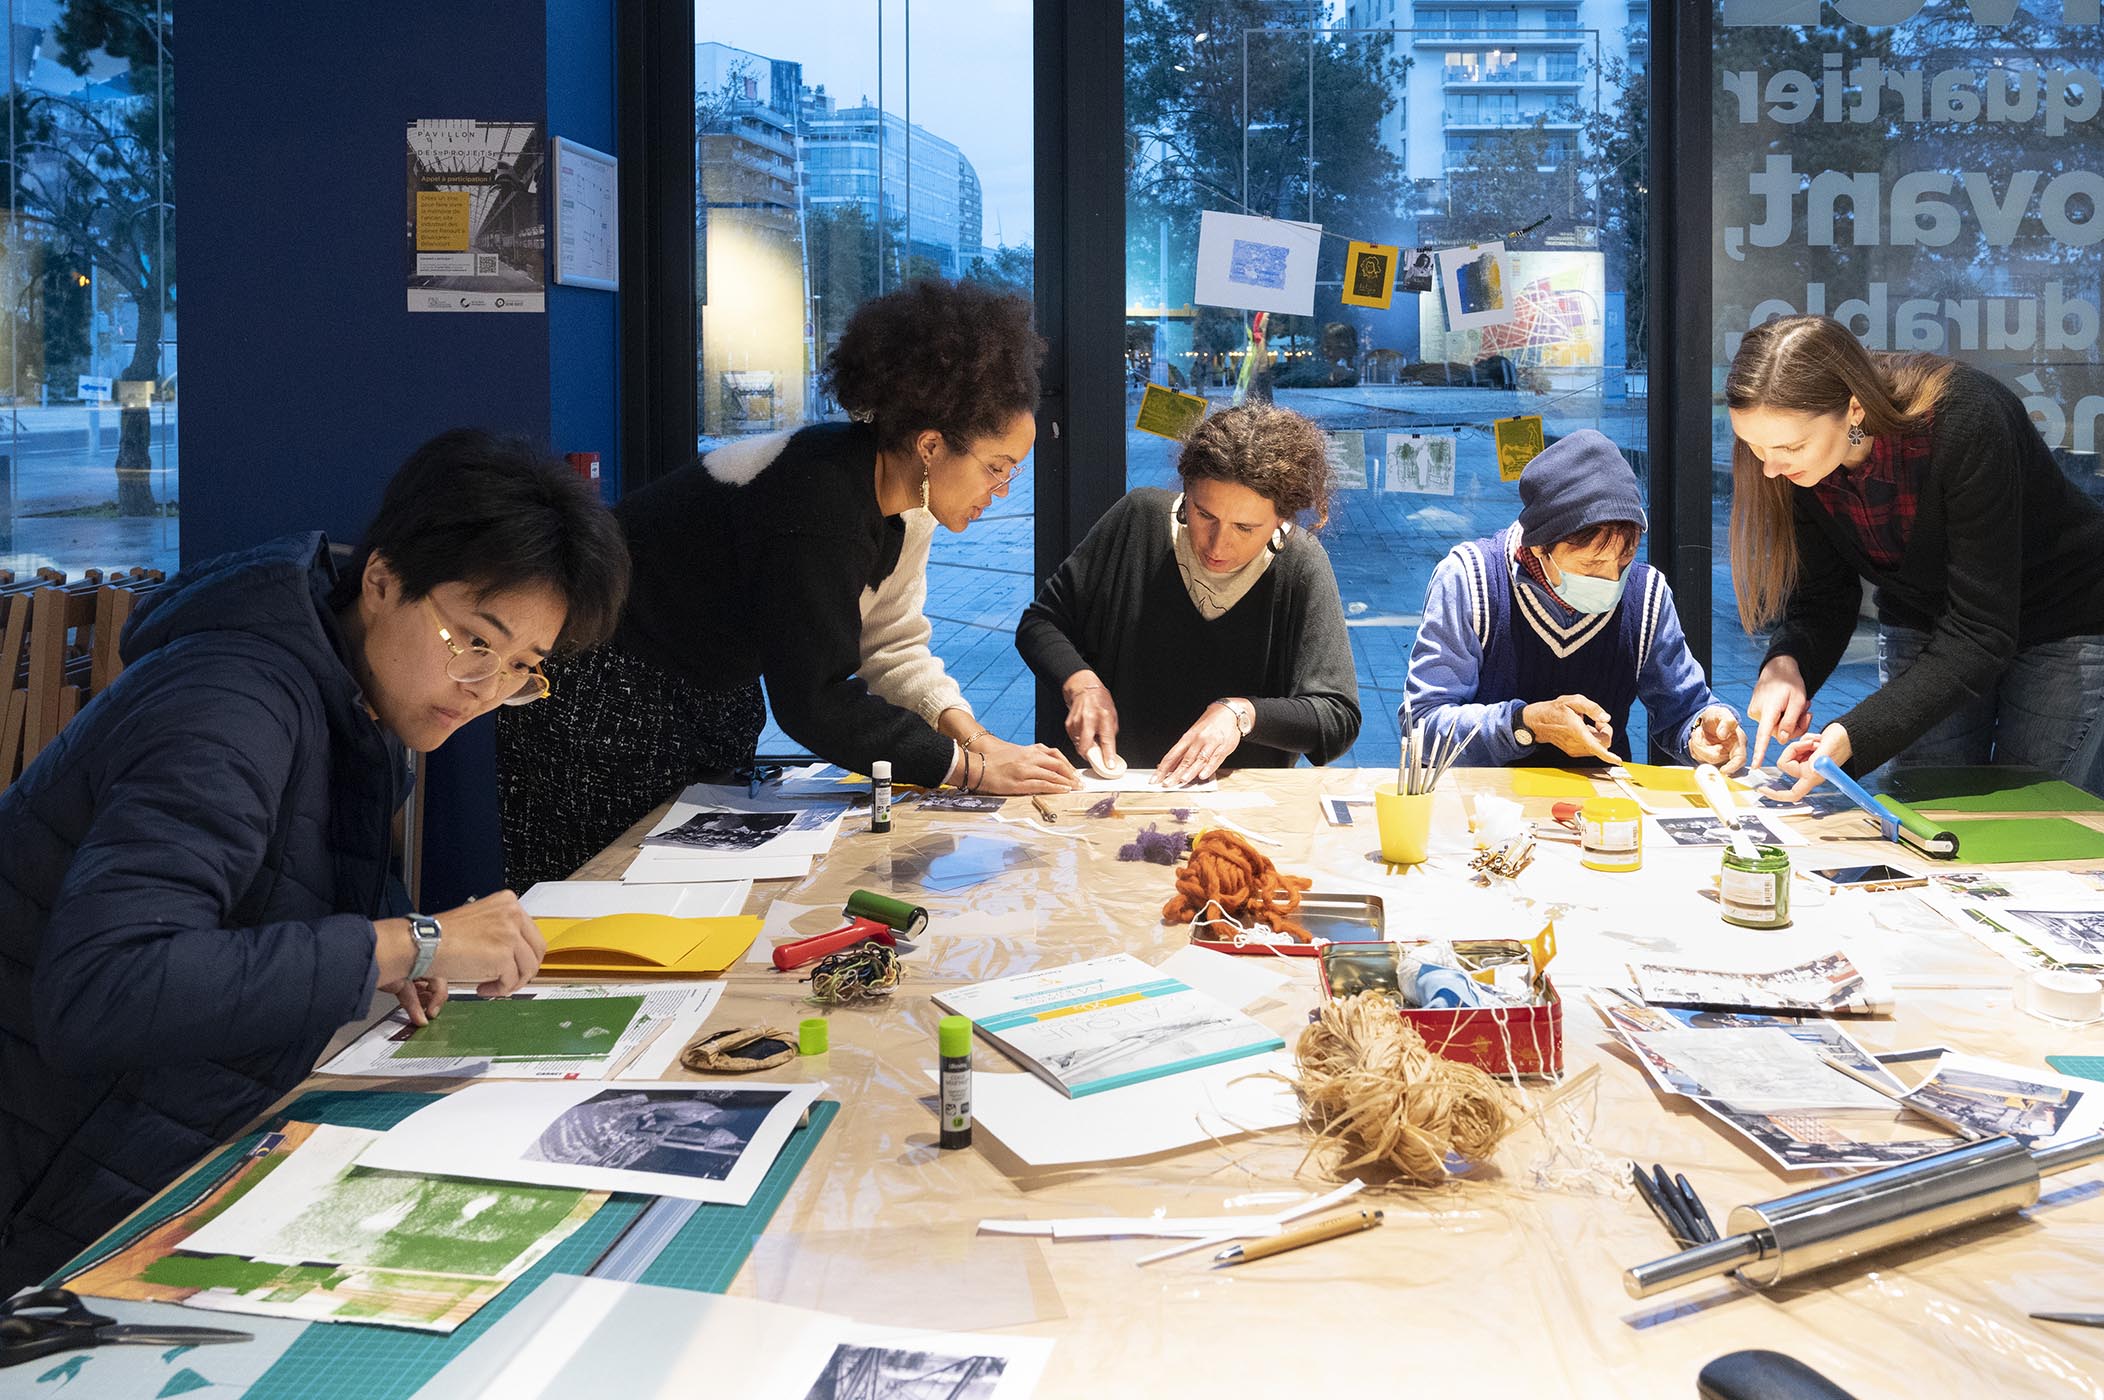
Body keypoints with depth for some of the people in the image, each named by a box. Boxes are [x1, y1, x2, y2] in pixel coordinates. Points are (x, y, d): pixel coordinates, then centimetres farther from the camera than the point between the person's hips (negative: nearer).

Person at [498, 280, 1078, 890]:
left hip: (710, 694, 9)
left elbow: (892, 645, 1)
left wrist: (966, 730, -16)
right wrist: (970, 767, -28)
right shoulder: (818, 502, -33)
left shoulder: (904, 496, -5)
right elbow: (813, 701, -32)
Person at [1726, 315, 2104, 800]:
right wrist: (1786, 663, -34)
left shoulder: (1966, 423, -35)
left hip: (2062, 625, -4)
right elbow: (1820, 600, -11)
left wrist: (1854, 736, -44)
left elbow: (1980, 633, -34)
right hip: (1921, 626, 4)